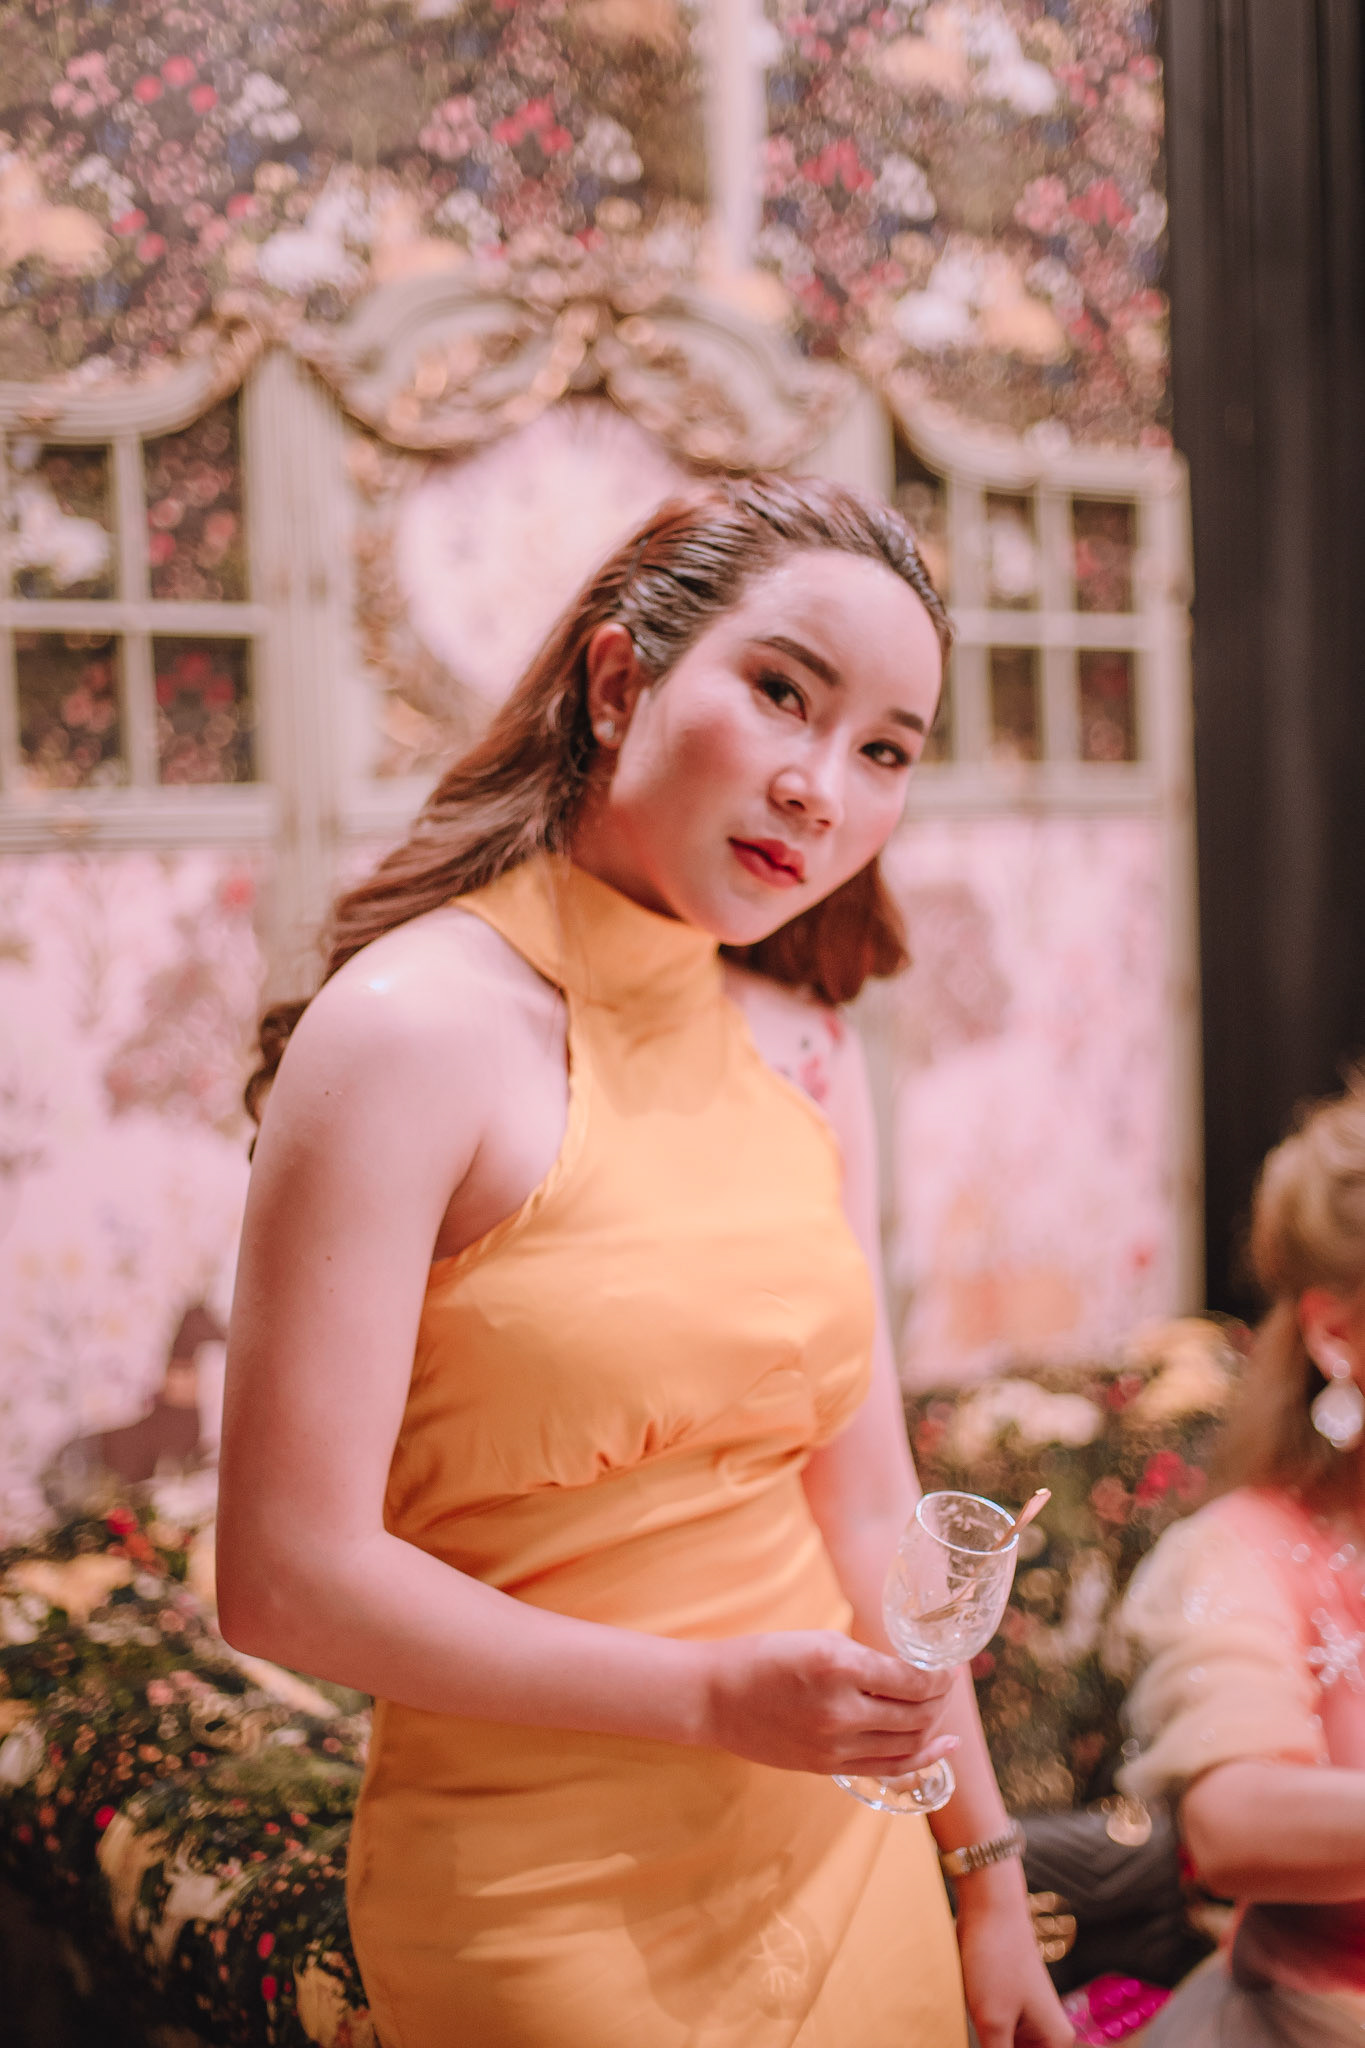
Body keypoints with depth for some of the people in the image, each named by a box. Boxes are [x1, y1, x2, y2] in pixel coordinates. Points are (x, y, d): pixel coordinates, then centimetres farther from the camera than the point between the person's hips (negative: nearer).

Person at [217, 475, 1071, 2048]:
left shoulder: (803, 1047, 2)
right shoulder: (409, 1031, -18)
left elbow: (862, 1494, 7)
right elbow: (287, 1579, -19)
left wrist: (985, 1865, 10)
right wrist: (710, 1696, -19)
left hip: (845, 1854, 6)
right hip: (549, 1897, -6)